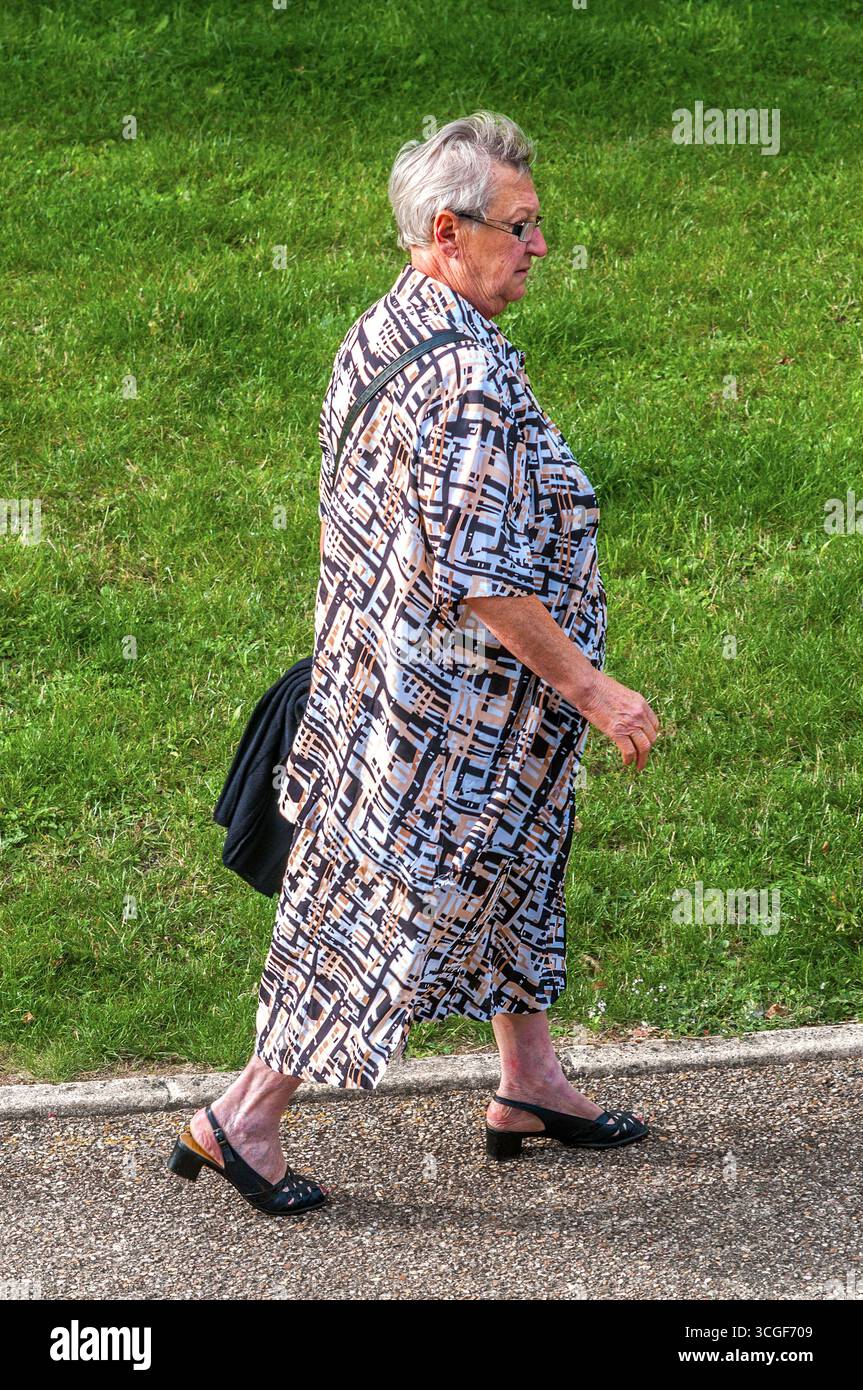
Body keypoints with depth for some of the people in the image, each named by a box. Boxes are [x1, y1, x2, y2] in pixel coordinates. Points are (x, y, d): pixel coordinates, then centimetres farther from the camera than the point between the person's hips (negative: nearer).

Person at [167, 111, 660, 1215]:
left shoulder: (376, 335, 5)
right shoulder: (470, 376, -26)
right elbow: (483, 577, -27)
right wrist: (594, 690, -20)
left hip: (385, 662, 10)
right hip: (451, 707, -10)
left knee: (516, 866, 22)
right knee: (394, 905, -1)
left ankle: (529, 1084, 34)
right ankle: (243, 1117, 6)